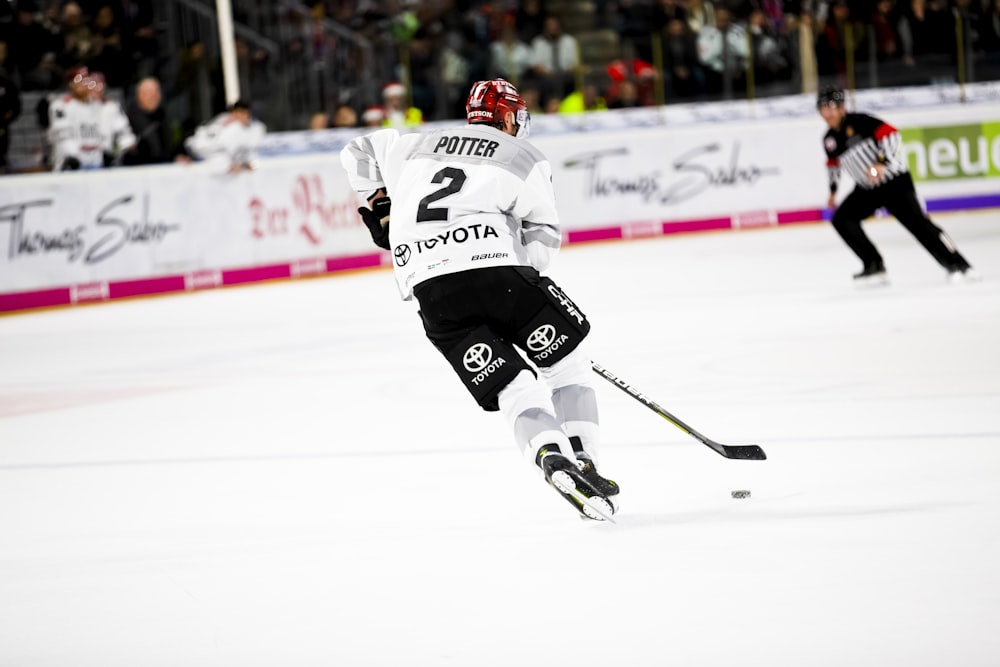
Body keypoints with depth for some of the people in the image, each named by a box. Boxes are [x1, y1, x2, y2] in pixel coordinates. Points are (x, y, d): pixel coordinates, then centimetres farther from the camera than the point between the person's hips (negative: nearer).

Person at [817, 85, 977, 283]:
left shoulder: (859, 122, -17)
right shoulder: (829, 139, 6)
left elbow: (890, 134, -25)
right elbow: (834, 162, 26)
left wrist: (881, 162, -34)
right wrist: (833, 189, 27)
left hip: (895, 181, -8)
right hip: (867, 189, 8)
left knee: (915, 221, -18)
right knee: (842, 219, -7)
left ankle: (957, 265, -20)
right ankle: (874, 266, 0)